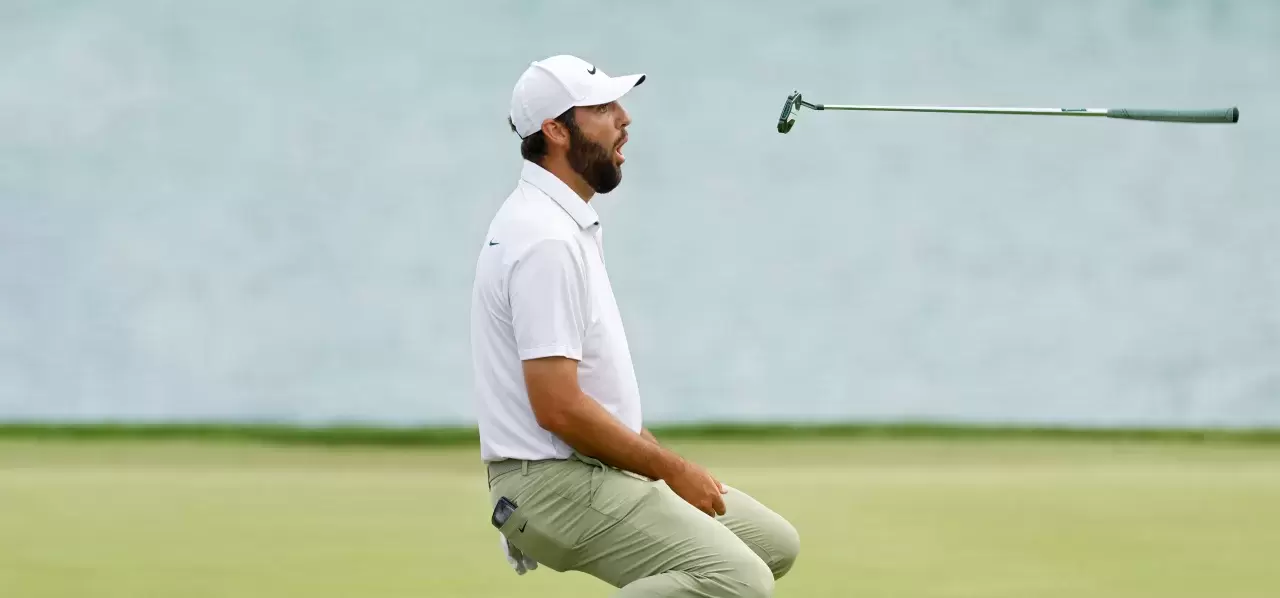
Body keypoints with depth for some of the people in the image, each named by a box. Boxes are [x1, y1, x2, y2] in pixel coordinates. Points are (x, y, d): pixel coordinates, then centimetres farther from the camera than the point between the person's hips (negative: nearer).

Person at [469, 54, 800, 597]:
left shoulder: (564, 223, 14)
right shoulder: (547, 241, -20)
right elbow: (558, 407, -24)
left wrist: (659, 456, 12)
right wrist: (672, 470, -14)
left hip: (595, 469, 10)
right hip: (556, 482, -10)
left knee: (774, 544, 13)